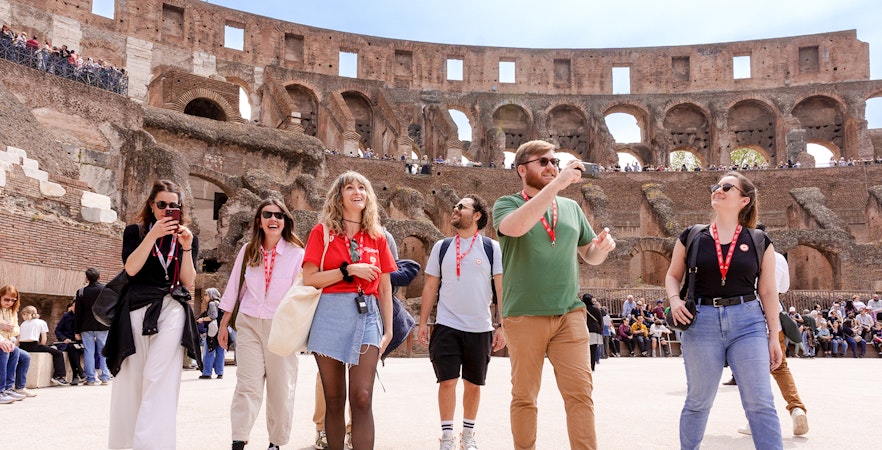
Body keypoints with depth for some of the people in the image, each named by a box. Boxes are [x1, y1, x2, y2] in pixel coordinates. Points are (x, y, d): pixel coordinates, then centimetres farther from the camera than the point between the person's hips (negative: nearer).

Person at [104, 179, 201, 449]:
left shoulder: (187, 237, 14)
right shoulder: (135, 232, 11)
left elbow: (188, 282, 4)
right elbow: (131, 268, -6)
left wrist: (186, 247, -9)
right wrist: (153, 235, -13)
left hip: (171, 311, 0)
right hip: (136, 309, 0)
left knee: (159, 382, -12)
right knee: (129, 381, 4)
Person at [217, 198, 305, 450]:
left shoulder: (297, 254, -5)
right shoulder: (248, 251, 4)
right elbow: (233, 288, 10)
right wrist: (223, 324, 11)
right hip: (249, 324, 2)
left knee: (281, 387, 6)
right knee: (248, 384, -4)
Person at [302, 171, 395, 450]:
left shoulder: (377, 237, 13)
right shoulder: (322, 232, 6)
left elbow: (385, 289, 14)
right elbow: (309, 279, -4)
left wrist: (388, 330, 8)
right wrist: (349, 270, -11)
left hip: (367, 316, 1)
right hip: (330, 316, -1)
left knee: (362, 398, -9)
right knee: (334, 401, 5)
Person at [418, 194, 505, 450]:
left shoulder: (492, 248, 2)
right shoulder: (441, 247, 7)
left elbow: (501, 288, 0)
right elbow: (430, 287, 9)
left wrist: (502, 326, -5)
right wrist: (423, 322, 4)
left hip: (480, 328, 0)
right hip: (446, 326, 0)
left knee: (473, 384, 9)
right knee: (447, 381, -5)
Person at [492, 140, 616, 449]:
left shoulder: (572, 208, 13)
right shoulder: (506, 204, 1)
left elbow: (590, 256, 21)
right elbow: (516, 227, -24)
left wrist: (602, 248, -3)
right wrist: (557, 184, -24)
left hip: (570, 313, 3)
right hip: (524, 316, -3)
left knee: (580, 393, -1)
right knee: (524, 397, 6)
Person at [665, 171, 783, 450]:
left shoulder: (759, 241, 4)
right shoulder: (692, 237, 4)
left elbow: (768, 291, 6)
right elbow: (673, 275, 14)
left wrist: (774, 337, 5)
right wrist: (674, 300, -7)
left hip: (748, 322, 0)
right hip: (701, 322, 1)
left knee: (760, 403, -3)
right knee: (698, 400, 10)